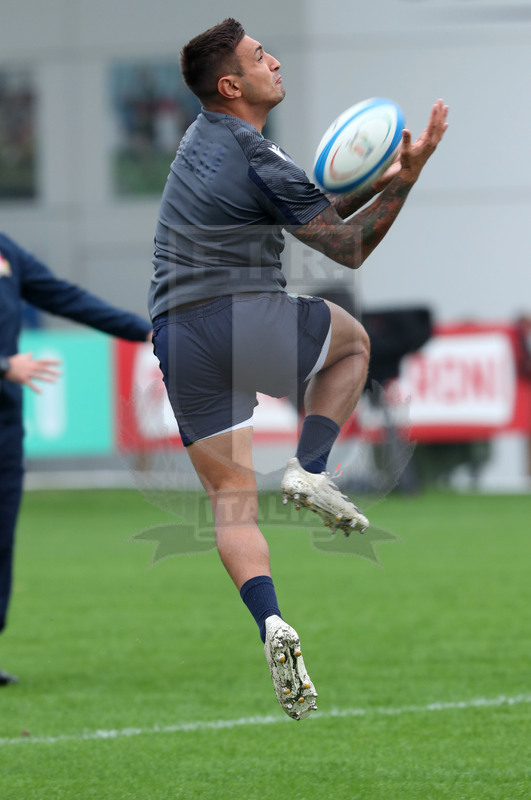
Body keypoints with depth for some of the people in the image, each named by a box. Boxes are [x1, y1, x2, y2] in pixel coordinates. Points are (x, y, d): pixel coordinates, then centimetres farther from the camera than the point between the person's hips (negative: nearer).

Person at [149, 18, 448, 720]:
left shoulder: (203, 138, 17)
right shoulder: (261, 163, -10)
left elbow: (309, 213, 23)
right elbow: (348, 247, -2)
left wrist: (370, 184, 10)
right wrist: (406, 177, -2)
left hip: (177, 335, 7)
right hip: (250, 319, -7)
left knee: (231, 498, 6)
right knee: (351, 339, 24)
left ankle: (269, 621, -15)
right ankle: (310, 471, 5)